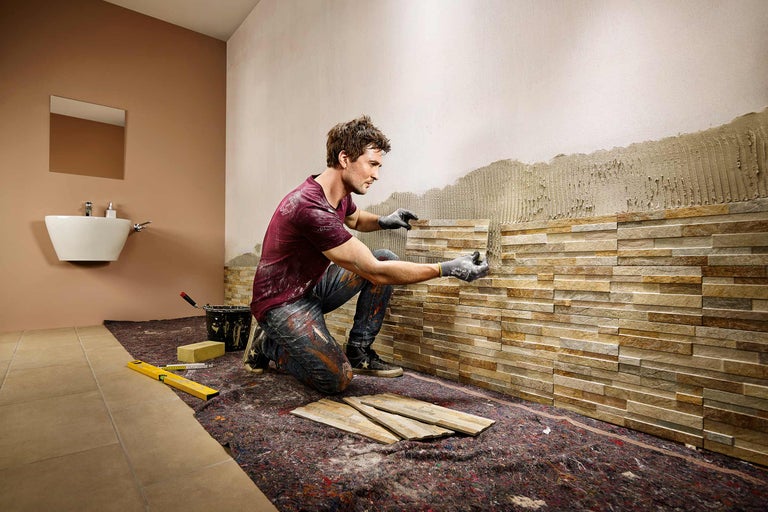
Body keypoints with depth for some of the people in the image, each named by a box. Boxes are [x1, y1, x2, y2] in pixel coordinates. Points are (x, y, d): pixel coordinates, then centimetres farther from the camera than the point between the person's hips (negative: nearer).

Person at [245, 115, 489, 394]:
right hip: (282, 303, -9)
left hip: (312, 286, 9)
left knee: (386, 258, -4)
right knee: (337, 379, -20)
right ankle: (268, 343, 6)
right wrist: (447, 268, -28)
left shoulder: (340, 195, -2)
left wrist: (383, 221, 3)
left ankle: (358, 352, 3)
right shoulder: (311, 207, -31)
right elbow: (375, 273, -31)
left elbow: (355, 218, 26)